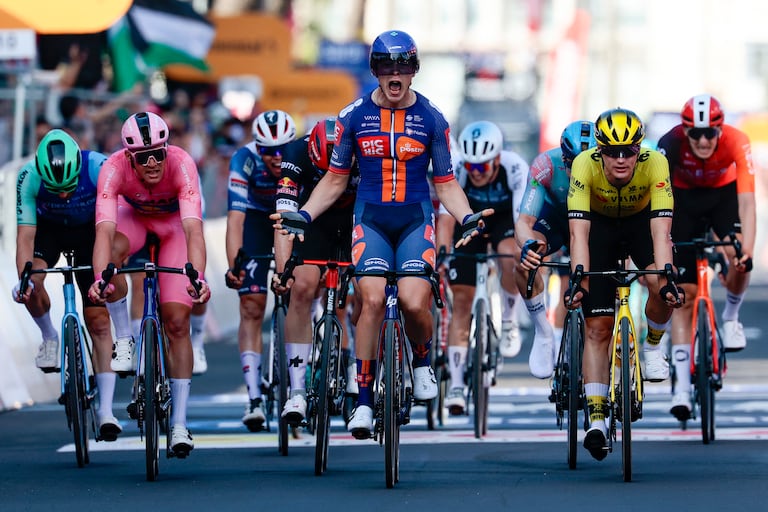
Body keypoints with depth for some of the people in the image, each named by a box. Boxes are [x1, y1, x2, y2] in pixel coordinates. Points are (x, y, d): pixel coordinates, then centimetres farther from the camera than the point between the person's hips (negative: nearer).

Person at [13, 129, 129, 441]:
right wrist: (23, 278, -45)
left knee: (98, 320, -8)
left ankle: (105, 410, -5)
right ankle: (49, 338, 3)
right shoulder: (29, 177, -31)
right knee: (32, 288, -29)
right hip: (49, 228, 1)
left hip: (90, 230, -1)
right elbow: (25, 235, -30)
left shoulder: (99, 167, -34)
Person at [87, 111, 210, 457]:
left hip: (174, 223, -1)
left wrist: (198, 278, -64)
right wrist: (98, 279, -62)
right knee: (113, 251, -36)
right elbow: (104, 230, -45)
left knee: (177, 322, -11)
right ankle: (124, 339, -16)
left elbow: (193, 230, -48)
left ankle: (179, 423, -6)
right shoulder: (114, 169, -35)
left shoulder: (181, 164, -38)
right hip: (135, 217, 1)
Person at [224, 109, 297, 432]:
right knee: (251, 307, -10)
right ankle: (254, 398, -13)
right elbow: (235, 217, -37)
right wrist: (233, 265, -50)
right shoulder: (245, 161, -31)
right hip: (257, 217, -1)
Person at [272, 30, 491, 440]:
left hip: (415, 220, 0)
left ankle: (421, 361, 15)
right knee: (372, 300, -20)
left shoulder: (431, 119, 1)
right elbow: (336, 179, 10)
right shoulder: (353, 117, 1)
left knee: (414, 303, -19)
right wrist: (303, 216, -3)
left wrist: (467, 217, -12)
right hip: (370, 219, 0)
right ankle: (364, 400, -11)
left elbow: (446, 183, 7)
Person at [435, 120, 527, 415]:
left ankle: (508, 321, -7)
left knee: (510, 256, -35)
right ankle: (456, 385, -4)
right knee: (462, 299, -8)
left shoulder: (515, 169, -33)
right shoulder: (456, 170, -31)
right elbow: (446, 216, -40)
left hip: (504, 218, -1)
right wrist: (440, 253, -55)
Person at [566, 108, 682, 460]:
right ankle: (596, 418, -5)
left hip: (640, 222, 0)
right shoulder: (585, 165, -33)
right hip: (600, 224, 0)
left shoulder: (655, 164, -33)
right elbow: (579, 233, -35)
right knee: (597, 326, -8)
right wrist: (579, 281, -48)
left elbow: (661, 230, -37)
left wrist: (667, 281, -49)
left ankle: (653, 346, 1)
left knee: (662, 289, -29)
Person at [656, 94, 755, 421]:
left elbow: (746, 201, -37)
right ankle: (682, 387, -7)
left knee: (738, 262, -28)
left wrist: (747, 249, -51)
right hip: (685, 198, 0)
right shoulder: (671, 143, -32)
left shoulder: (736, 143, -32)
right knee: (683, 293, -8)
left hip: (724, 193, 0)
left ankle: (730, 318, 6)